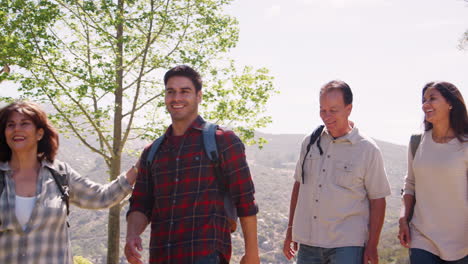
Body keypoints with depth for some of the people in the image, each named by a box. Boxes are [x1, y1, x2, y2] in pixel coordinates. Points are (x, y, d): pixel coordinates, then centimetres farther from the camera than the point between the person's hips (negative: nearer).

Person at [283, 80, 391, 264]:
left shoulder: (367, 149, -4)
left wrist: (372, 246, -5)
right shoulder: (310, 142, 7)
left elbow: (378, 200, -2)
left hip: (347, 245, -4)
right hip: (308, 242, 4)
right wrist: (290, 229, 15)